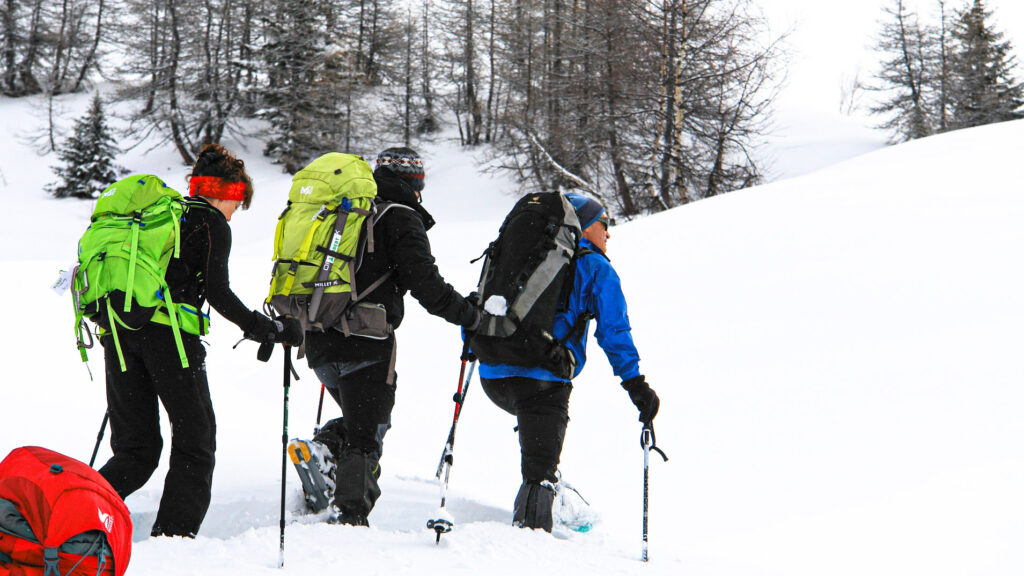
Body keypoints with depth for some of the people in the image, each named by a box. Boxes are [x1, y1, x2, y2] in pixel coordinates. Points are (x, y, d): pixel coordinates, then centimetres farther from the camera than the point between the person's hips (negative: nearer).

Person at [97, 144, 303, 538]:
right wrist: (270, 330, -5)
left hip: (117, 334, 6)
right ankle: (174, 533, -6)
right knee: (195, 441, 6)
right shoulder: (212, 224, 2)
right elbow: (218, 293, -9)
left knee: (136, 450, 11)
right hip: (169, 333, -6)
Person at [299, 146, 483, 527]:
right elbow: (427, 285, -11)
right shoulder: (401, 219, -4)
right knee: (366, 437, 1)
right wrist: (470, 317, 3)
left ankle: (326, 446, -4)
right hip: (365, 345, -6)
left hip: (318, 342, 6)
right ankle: (349, 516, -7)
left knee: (360, 419, 22)